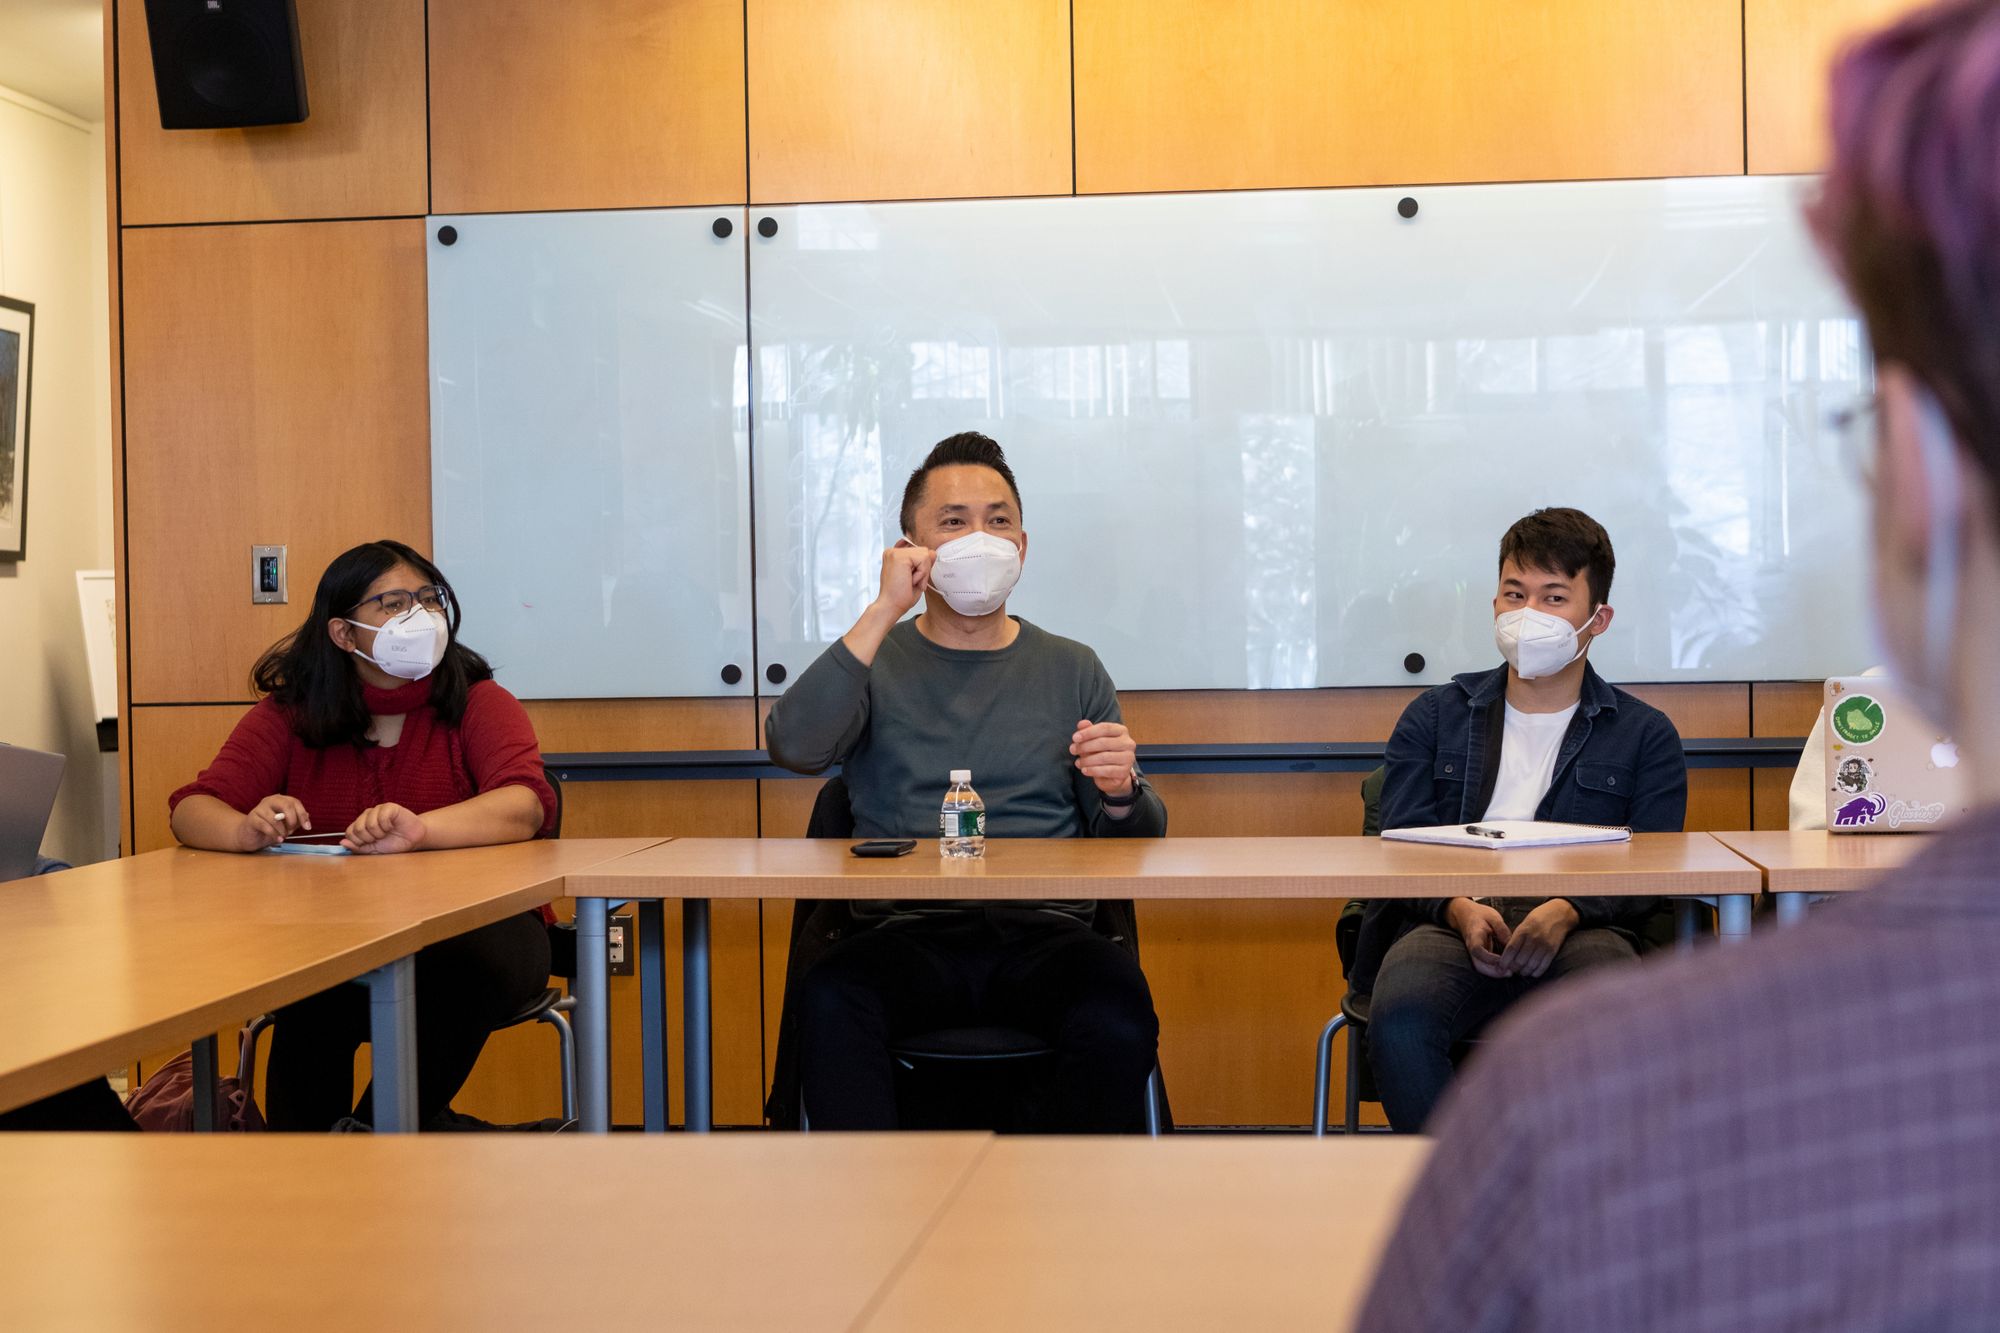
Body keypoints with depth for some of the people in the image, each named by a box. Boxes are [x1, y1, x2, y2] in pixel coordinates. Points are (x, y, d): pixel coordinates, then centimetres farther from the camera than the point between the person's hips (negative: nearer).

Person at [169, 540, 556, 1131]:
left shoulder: (479, 703, 1)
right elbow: (192, 810, -1)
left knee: (470, 967, -35)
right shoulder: (289, 716, 7)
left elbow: (525, 806, -17)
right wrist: (249, 829, -27)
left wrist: (420, 830, -38)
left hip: (477, 927, 0)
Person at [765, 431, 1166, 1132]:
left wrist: (1123, 792, -7)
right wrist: (884, 612, -8)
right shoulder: (874, 661, 14)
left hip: (1044, 930, 1)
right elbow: (794, 747, -8)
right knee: (830, 998, -34)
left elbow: (1138, 840, 17)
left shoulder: (1072, 670, 19)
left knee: (1118, 1012, -32)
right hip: (903, 929, -1)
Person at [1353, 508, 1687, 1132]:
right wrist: (1459, 910, -13)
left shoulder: (1645, 735, 19)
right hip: (1451, 923, 1)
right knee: (1400, 1015, -35)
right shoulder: (1434, 717, 21)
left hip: (1582, 932, 0)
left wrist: (1568, 911, -16)